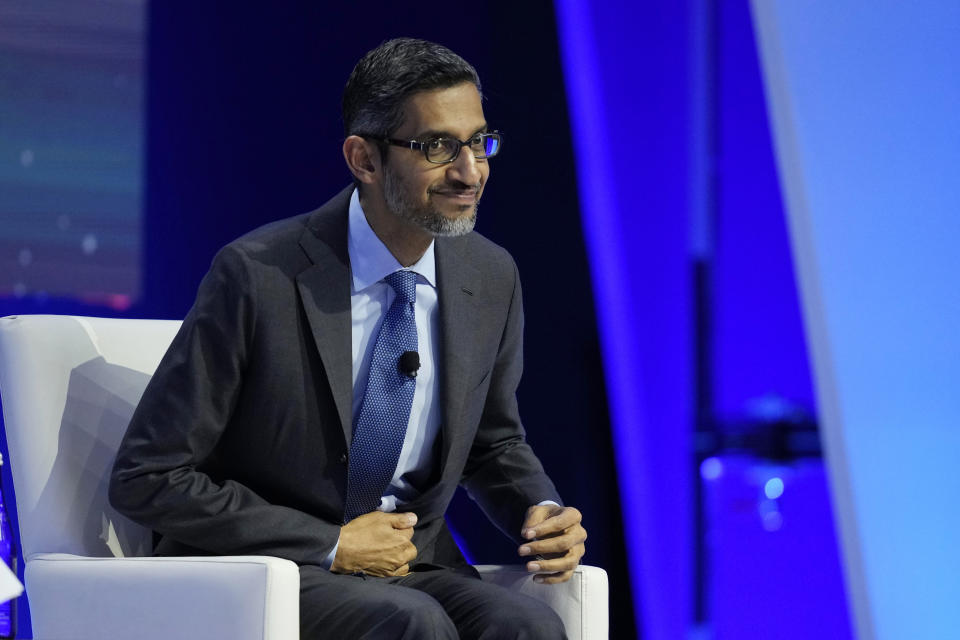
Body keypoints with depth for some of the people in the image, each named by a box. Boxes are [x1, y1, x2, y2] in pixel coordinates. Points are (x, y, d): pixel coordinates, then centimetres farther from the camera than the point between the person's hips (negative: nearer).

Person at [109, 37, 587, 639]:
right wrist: (329, 544, -16)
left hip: (411, 567, 4)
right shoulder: (257, 275, -15)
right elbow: (146, 479, -13)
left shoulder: (492, 278, 1)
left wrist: (542, 514, -4)